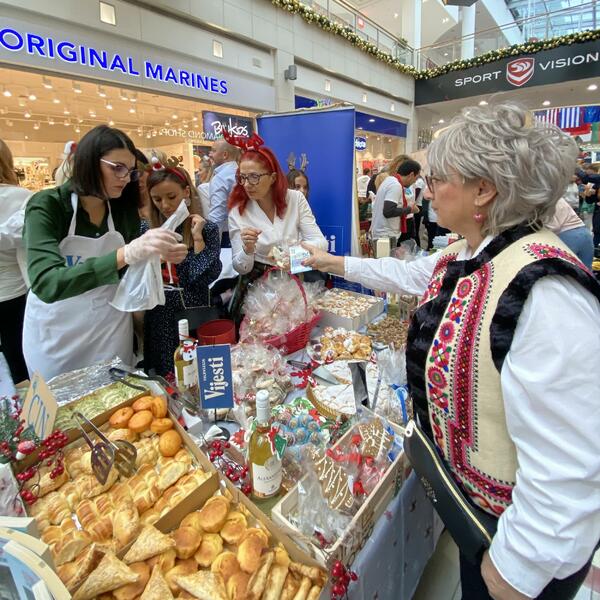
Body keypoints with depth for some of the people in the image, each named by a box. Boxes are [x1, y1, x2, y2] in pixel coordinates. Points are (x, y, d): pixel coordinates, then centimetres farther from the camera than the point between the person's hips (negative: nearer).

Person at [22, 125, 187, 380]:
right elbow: (47, 284, -33)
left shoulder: (125, 209, -6)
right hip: (55, 331, -3)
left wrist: (157, 256, -17)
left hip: (112, 327, 3)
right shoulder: (46, 206, -18)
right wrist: (125, 254, -44)